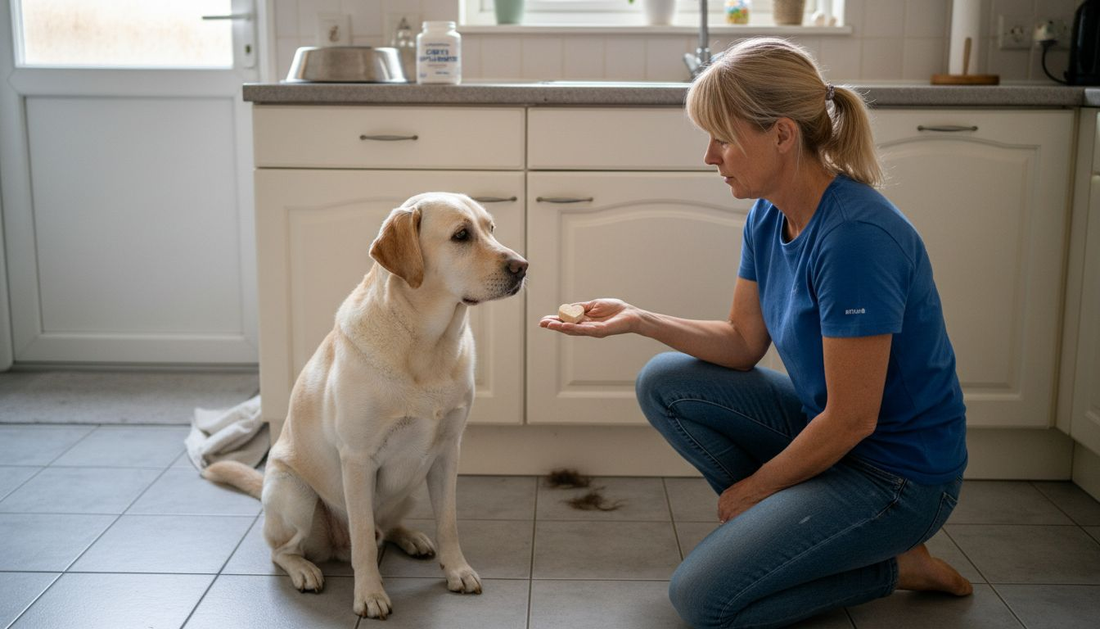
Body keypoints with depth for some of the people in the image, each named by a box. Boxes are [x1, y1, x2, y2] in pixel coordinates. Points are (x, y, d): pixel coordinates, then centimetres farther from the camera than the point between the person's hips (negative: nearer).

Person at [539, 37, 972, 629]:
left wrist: (753, 486, -10)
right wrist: (636, 319, -5)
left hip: (899, 472, -8)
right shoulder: (769, 216, -2)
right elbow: (742, 343, 7)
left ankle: (892, 564, 4)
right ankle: (778, 521, 7)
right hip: (825, 426, 8)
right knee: (663, 384, 1)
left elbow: (853, 419, -24)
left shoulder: (856, 236, -29)